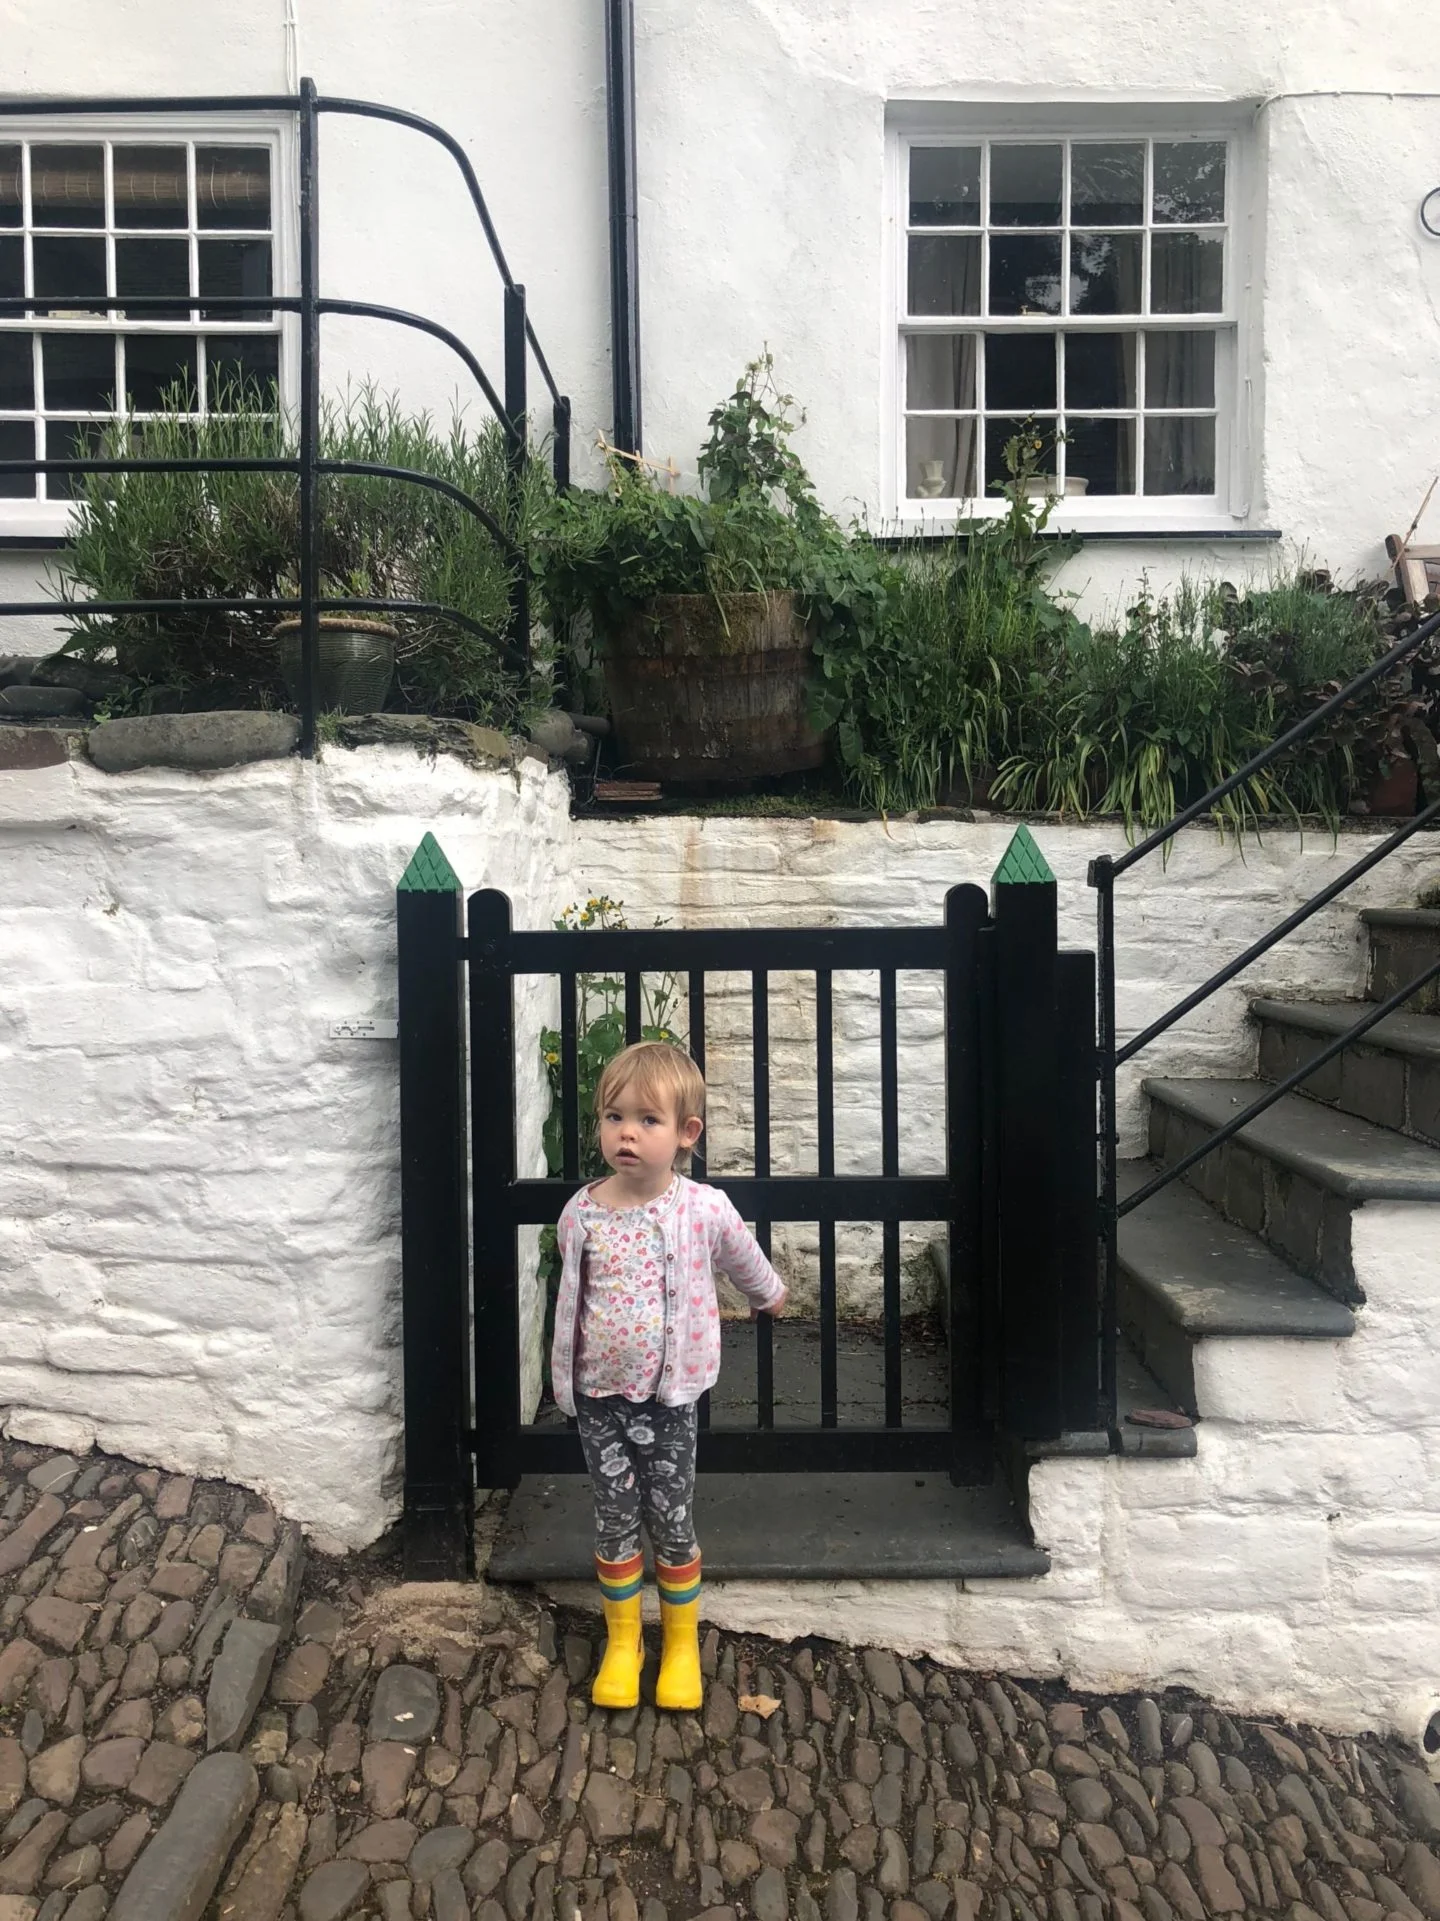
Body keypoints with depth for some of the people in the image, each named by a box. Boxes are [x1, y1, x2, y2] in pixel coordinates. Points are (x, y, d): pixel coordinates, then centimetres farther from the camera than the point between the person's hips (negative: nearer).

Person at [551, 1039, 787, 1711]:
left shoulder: (704, 1208, -15)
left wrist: (770, 1295, 24)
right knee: (614, 1523, 13)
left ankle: (681, 1645, 33)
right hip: (598, 1396, 1)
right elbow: (571, 1298, 6)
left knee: (672, 1522, 11)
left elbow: (745, 1261, 7)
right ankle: (622, 1643, 34)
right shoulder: (581, 1213, -10)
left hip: (669, 1395, -1)